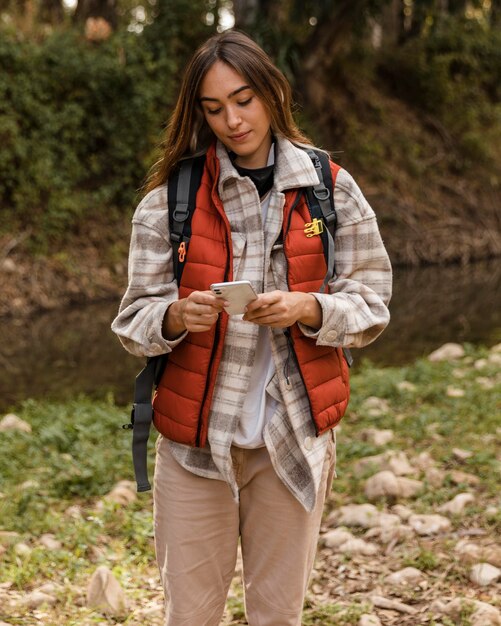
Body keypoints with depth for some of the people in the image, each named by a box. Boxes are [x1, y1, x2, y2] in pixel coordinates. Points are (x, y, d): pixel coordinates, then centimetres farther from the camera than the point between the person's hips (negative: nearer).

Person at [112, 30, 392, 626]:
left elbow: (370, 304, 2)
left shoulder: (331, 190, 1)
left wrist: (305, 309, -18)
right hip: (195, 436, 0)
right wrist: (177, 317, -22)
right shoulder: (169, 200, 0)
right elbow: (135, 319, 0)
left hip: (294, 435, 1)